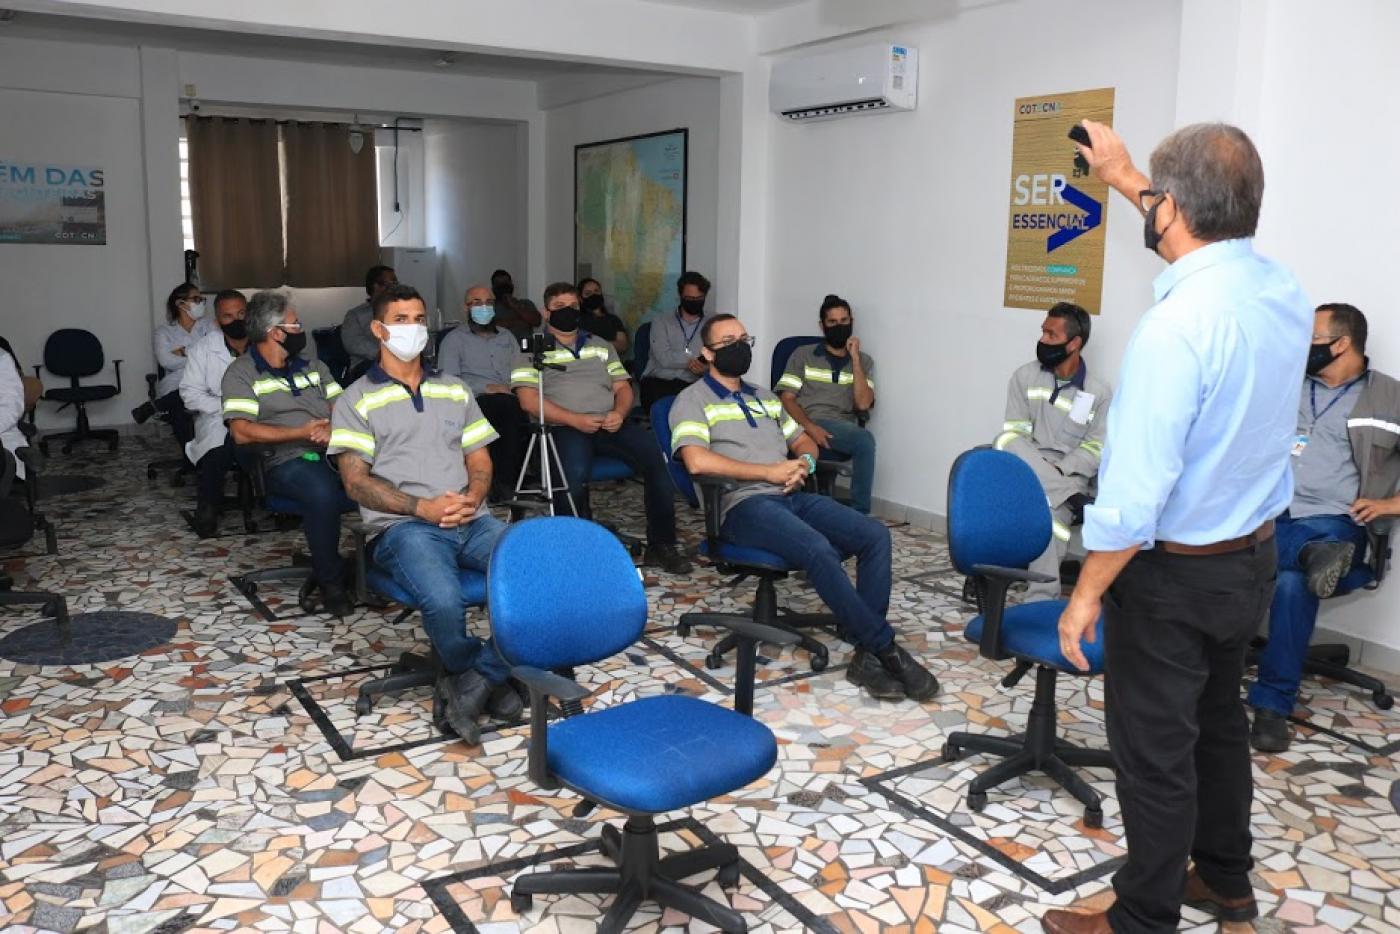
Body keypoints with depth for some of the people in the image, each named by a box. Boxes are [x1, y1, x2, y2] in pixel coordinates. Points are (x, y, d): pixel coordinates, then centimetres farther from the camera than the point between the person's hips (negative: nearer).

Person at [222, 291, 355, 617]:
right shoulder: (241, 373, 5)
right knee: (322, 491, -39)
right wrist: (302, 433, -11)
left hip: (333, 452, 5)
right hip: (287, 463, -5)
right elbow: (242, 432, -8)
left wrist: (334, 428, -9)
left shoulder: (313, 367, 23)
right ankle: (330, 582, -19)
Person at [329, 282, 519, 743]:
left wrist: (472, 498, -6)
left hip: (471, 519, 4)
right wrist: (424, 507, -15)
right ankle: (492, 680, -6)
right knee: (444, 601, -36)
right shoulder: (357, 399, 8)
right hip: (402, 527, -4)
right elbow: (356, 481, -2)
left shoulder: (455, 390, 21)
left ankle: (473, 683, -11)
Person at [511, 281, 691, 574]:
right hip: (563, 427, -4)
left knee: (656, 457, -25)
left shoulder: (601, 346, 27)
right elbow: (529, 400, -2)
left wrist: (619, 413, -3)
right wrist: (575, 420, -13)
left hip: (610, 424, 4)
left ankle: (661, 545, -18)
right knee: (574, 475, -38)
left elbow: (623, 387, 22)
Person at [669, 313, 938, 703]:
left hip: (793, 496, 7)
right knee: (819, 549, -34)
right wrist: (770, 472, -11)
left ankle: (867, 654, -18)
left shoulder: (765, 397, 27)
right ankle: (887, 649, -22)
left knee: (875, 535, -17)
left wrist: (804, 463, 4)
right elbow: (697, 461, -14)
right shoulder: (693, 400, 4)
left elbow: (804, 441, 31)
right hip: (744, 504, -7)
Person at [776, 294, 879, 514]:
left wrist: (854, 358, -2)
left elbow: (863, 403, 1)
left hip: (843, 430, 3)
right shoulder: (803, 355, 14)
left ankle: (860, 513, -22)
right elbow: (787, 398, 3)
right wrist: (810, 426, -16)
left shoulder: (864, 361, 17)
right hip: (806, 424, -3)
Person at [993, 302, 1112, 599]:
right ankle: (1071, 497, -31)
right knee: (1005, 441, -32)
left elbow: (1094, 450, 0)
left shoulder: (1100, 391, 2)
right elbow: (1014, 434, 2)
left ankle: (1041, 600, -34)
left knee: (1052, 507, -34)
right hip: (1028, 468, 2)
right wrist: (1045, 473, -15)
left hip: (1071, 473, -2)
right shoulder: (1025, 377, 6)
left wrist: (1057, 471, -17)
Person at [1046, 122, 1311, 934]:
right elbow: (1212, 240, 22)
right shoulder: (1286, 291, -3)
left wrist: (1087, 594, -15)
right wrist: (1126, 180, 30)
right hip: (1252, 558, 8)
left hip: (1176, 574, -8)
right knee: (1219, 720, 24)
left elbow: (1135, 490, -28)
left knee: (1155, 749, 7)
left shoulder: (1178, 325, -29)